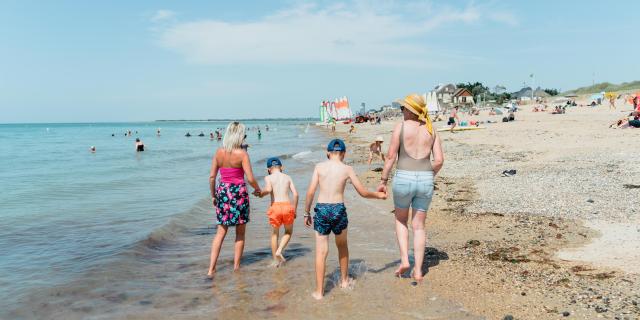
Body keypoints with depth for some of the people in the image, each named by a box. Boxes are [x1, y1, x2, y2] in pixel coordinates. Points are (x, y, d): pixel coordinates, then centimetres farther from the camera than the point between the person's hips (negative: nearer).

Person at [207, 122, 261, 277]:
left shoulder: (219, 152, 0)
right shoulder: (242, 153, -12)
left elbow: (212, 176, 2)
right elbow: (250, 178, -14)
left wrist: (213, 195, 14)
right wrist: (257, 189, 6)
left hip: (222, 191, 4)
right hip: (239, 192, -4)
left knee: (220, 232, 11)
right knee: (240, 233, 13)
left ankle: (211, 269, 5)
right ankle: (236, 266, 21)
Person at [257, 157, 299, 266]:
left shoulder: (268, 178, 5)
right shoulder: (288, 177, 12)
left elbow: (268, 189, -16)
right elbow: (295, 194, 5)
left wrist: (261, 193, 5)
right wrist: (294, 210, 12)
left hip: (275, 207, -1)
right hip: (287, 206, 1)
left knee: (274, 234, 17)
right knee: (288, 232, 23)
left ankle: (276, 260, 20)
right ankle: (279, 251, 3)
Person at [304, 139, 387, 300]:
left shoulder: (319, 166, 2)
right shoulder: (347, 169, 2)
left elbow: (310, 192, -3)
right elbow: (363, 192, 7)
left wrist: (307, 213, 7)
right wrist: (379, 195, 25)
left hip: (321, 209, 0)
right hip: (338, 209, 0)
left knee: (321, 251, 5)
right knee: (342, 245, 25)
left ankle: (319, 291, 7)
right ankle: (344, 280, 39)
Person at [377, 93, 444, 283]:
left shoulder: (401, 127, -4)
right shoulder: (430, 129, 7)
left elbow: (391, 157, -7)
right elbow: (439, 160, 3)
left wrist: (383, 180, 1)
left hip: (404, 178, -3)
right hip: (425, 181, 3)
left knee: (401, 220, 21)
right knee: (419, 226, 13)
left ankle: (404, 260, 11)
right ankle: (418, 271, 14)